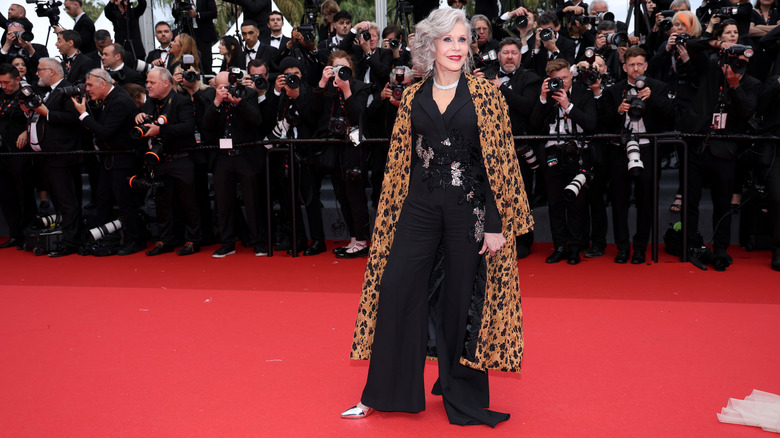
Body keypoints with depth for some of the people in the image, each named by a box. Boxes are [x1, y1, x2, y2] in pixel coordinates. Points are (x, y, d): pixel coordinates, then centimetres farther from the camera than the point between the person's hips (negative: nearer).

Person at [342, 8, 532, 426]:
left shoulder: (483, 94, -2)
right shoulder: (413, 97, 8)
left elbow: (500, 159, -5)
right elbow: (400, 159, 12)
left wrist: (495, 224, -10)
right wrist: (392, 214, 9)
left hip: (469, 207, -2)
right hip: (419, 207, 3)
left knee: (462, 299, 4)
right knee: (397, 292, -1)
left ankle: (461, 392, 23)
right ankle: (385, 393, 15)